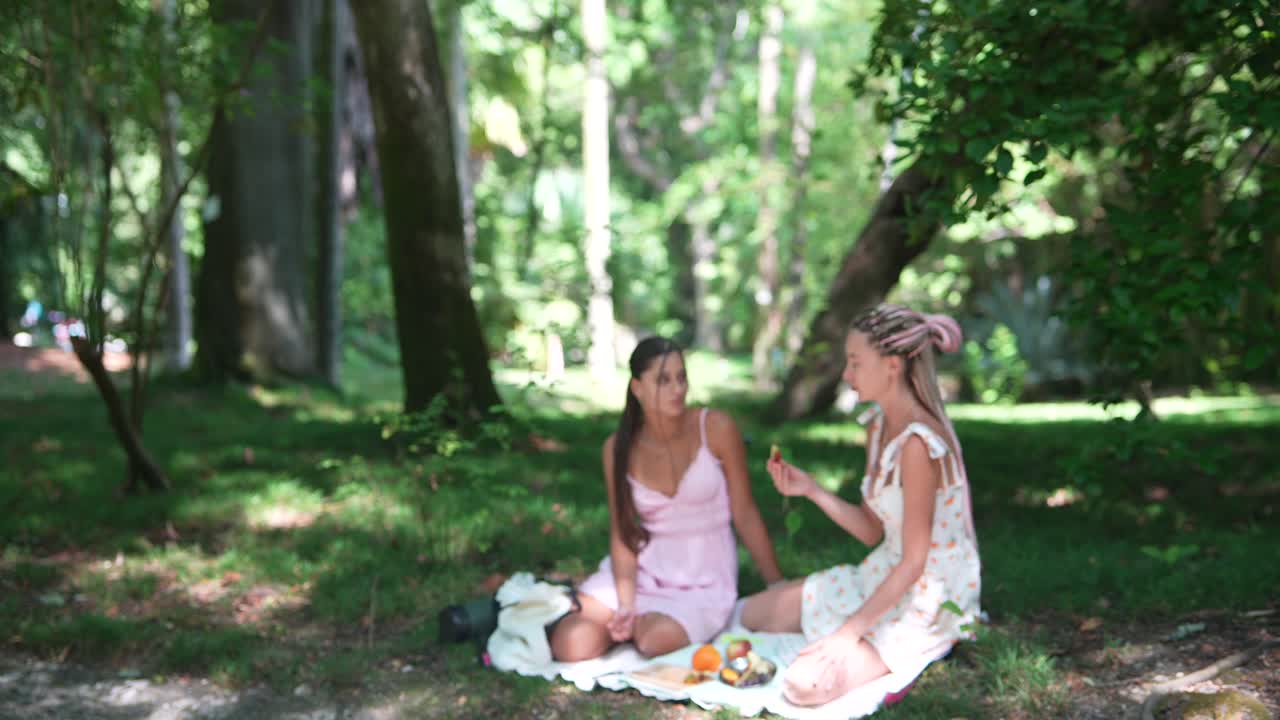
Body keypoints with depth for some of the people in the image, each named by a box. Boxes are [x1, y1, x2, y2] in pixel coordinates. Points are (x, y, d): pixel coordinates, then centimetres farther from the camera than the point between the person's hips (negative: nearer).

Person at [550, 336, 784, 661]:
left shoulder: (715, 428, -11)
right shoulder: (619, 448, -3)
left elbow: (745, 514, -5)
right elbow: (621, 532, -1)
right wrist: (626, 604, -15)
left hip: (704, 583, -2)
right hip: (643, 570, 3)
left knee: (653, 639, -33)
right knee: (572, 645, -20)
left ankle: (646, 622, 4)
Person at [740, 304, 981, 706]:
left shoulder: (917, 443, -27)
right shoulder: (879, 426, 2)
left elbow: (913, 563, -24)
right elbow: (871, 531, 7)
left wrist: (848, 632, -22)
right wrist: (810, 489, -4)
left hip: (926, 602, -9)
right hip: (882, 579, 9)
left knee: (805, 684, -25)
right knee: (753, 614, 12)